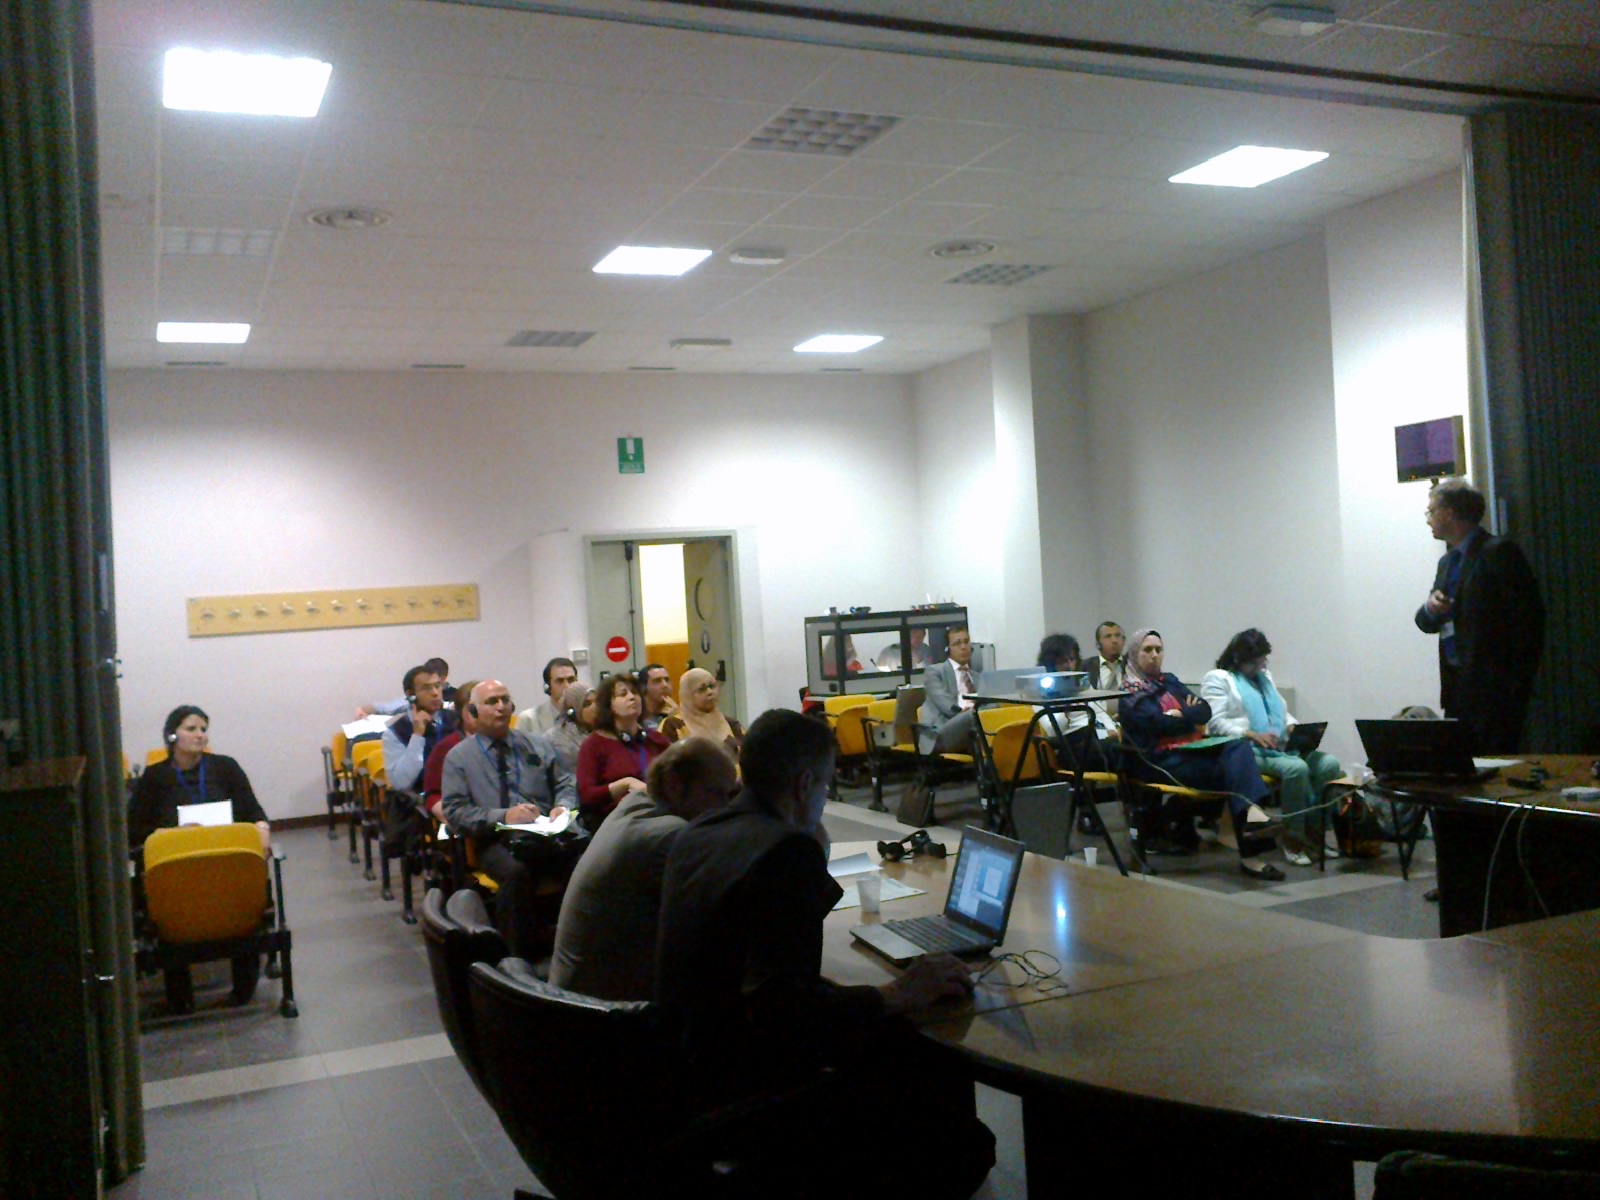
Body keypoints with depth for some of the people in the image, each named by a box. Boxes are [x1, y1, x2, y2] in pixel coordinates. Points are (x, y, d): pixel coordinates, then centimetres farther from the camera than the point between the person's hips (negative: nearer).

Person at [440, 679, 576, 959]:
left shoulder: (538, 744, 20)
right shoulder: (458, 757, 11)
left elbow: (565, 785, 19)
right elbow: (455, 812, 1)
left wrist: (562, 807, -5)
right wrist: (503, 816, -13)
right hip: (496, 841, -2)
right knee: (517, 872, -39)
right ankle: (524, 957, -25)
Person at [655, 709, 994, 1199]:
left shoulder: (697, 835, 6)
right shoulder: (789, 850, -21)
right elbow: (778, 1008, -29)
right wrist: (895, 995, -19)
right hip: (753, 1094, -9)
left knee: (941, 1068, 14)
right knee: (965, 1148, -6)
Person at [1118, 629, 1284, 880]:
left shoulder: (1169, 681, 23)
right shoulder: (1129, 693, 3)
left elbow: (1205, 710, 11)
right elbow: (1158, 723, -11)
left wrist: (1180, 714, -6)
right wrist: (1190, 716, 3)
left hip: (1192, 750, 6)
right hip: (1160, 761, -6)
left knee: (1238, 746, -24)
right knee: (1231, 770, -26)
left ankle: (1251, 813, -41)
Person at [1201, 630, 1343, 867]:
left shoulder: (1265, 676, 27)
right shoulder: (1217, 679, 2)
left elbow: (1283, 712, 27)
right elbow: (1215, 723, -9)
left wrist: (1293, 727, 2)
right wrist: (1252, 735, -22)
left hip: (1280, 747, 7)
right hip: (1246, 751, -7)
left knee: (1330, 763, -18)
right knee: (1296, 768, -33)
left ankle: (1314, 827, -11)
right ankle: (1292, 836, -18)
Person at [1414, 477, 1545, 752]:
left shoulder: (1499, 552, -8)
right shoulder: (1447, 562, 18)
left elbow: (1528, 617, -12)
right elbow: (1427, 624, 20)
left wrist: (1518, 686, -15)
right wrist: (1430, 608, -4)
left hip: (1494, 690, -8)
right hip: (1458, 691, 8)